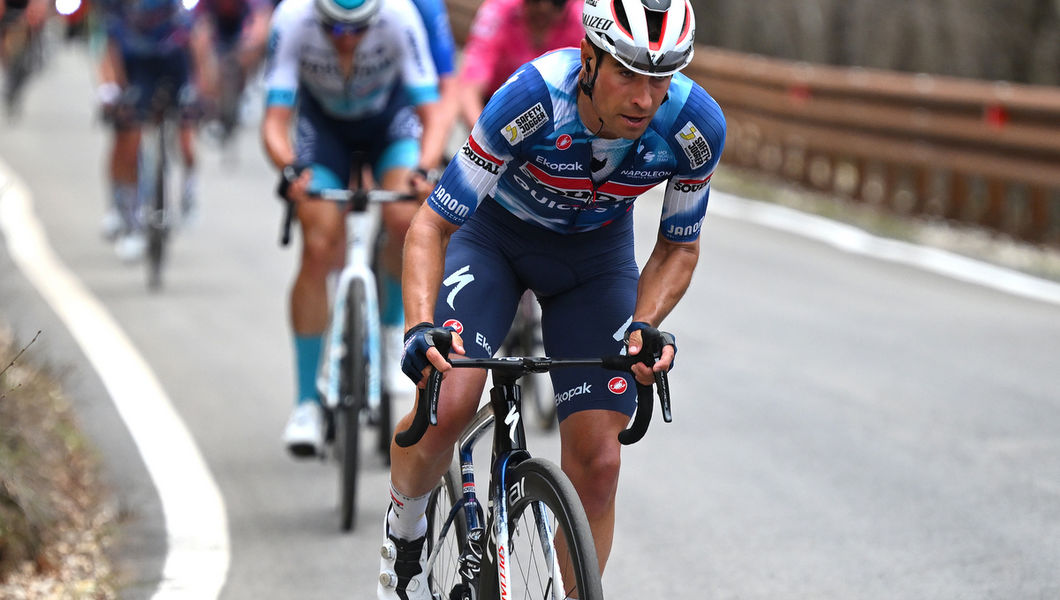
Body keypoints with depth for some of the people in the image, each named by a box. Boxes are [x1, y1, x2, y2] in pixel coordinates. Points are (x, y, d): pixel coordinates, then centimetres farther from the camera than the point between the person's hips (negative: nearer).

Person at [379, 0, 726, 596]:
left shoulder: (696, 126, -28)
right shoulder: (533, 98, -36)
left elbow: (679, 248, -8)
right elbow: (432, 226, -28)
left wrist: (644, 324, -27)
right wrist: (421, 326, -44)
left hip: (596, 249, 2)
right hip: (494, 232, -2)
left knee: (597, 462, -7)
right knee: (446, 408, -23)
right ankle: (405, 524, 9)